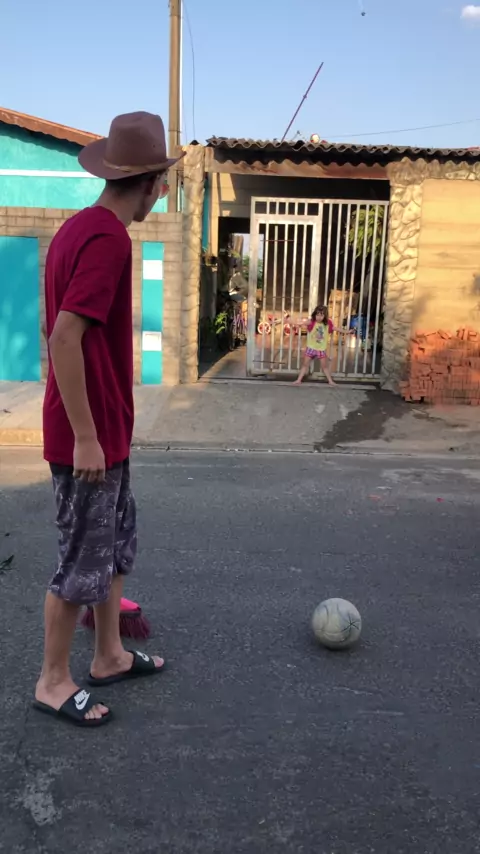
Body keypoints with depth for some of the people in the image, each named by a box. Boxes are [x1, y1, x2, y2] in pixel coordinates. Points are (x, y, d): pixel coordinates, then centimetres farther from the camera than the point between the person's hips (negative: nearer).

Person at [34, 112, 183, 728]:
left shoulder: (78, 228, 11)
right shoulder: (109, 239, -19)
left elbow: (56, 329, 16)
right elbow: (65, 338, -27)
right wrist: (85, 437, -22)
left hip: (105, 428, 10)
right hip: (90, 434, -10)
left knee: (116, 542, 20)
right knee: (84, 561, 4)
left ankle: (109, 657, 35)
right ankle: (53, 682, 23)